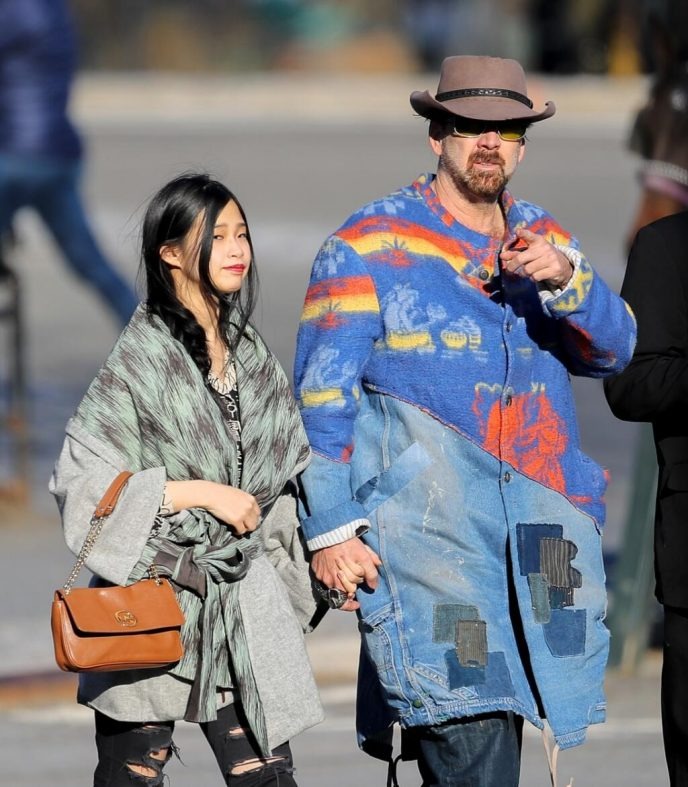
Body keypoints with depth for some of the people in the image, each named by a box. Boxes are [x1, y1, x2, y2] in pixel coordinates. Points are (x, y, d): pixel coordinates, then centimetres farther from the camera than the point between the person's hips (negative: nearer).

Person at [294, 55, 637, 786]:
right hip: (424, 539, -6)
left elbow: (612, 349, 6)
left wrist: (564, 279, -14)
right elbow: (323, 396, -2)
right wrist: (330, 529, -8)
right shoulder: (370, 245, 0)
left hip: (532, 546, 6)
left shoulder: (543, 240, 17)